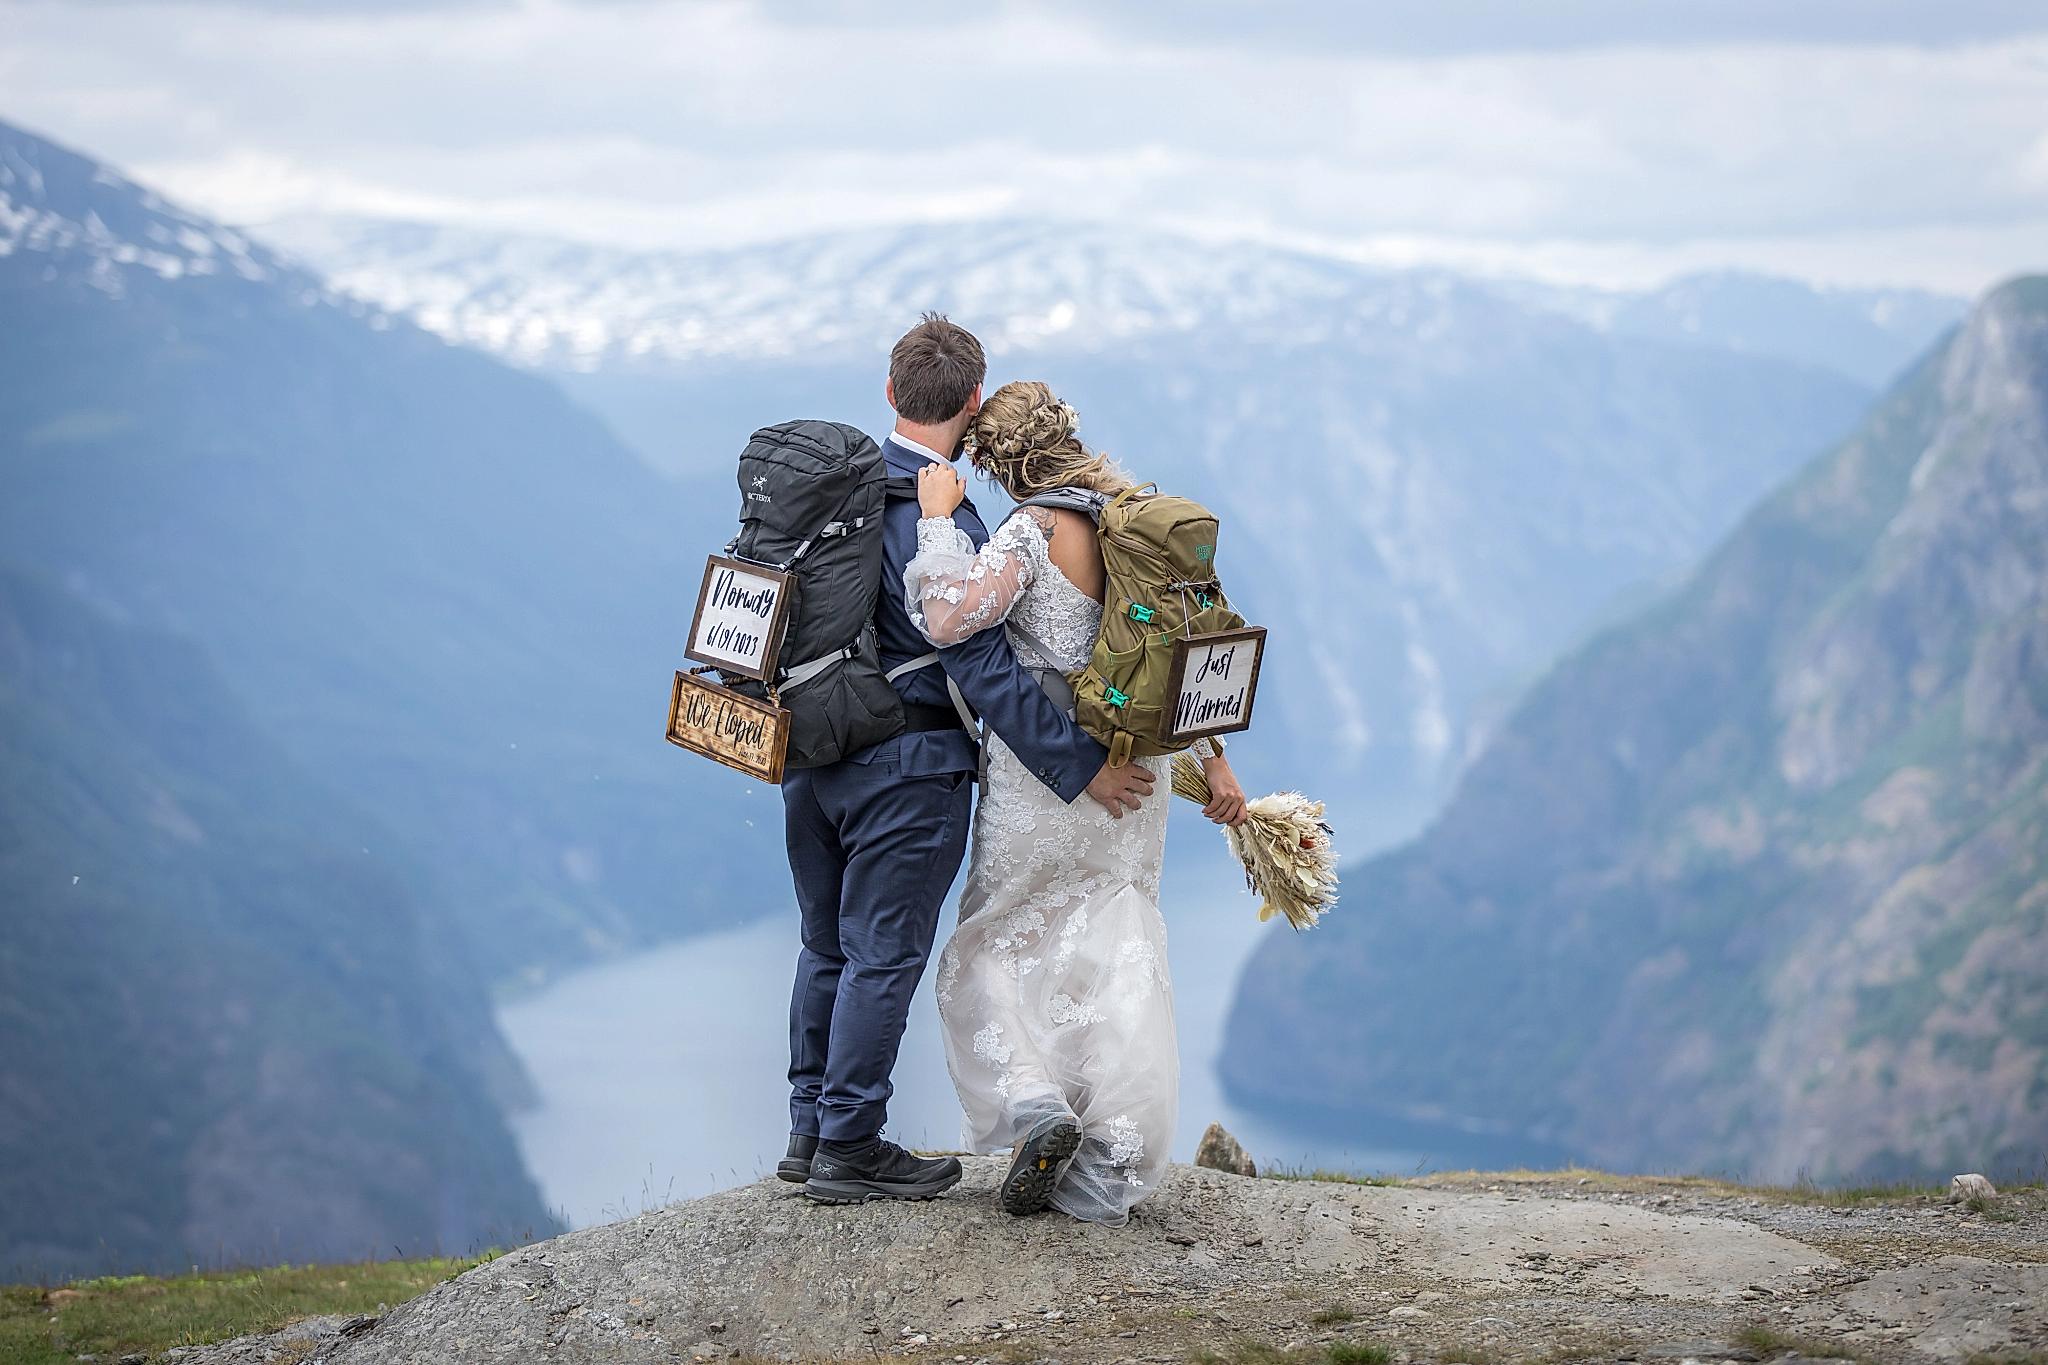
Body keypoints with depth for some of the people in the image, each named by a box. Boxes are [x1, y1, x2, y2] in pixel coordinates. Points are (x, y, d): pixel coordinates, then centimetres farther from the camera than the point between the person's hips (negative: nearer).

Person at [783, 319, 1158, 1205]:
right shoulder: (936, 520, -19)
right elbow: (984, 671, -22)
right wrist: (1082, 767, -18)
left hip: (815, 755, 8)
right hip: (907, 766, -8)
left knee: (828, 946, 17)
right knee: (884, 956, 2)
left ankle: (811, 1130, 25)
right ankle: (849, 1149, 7)